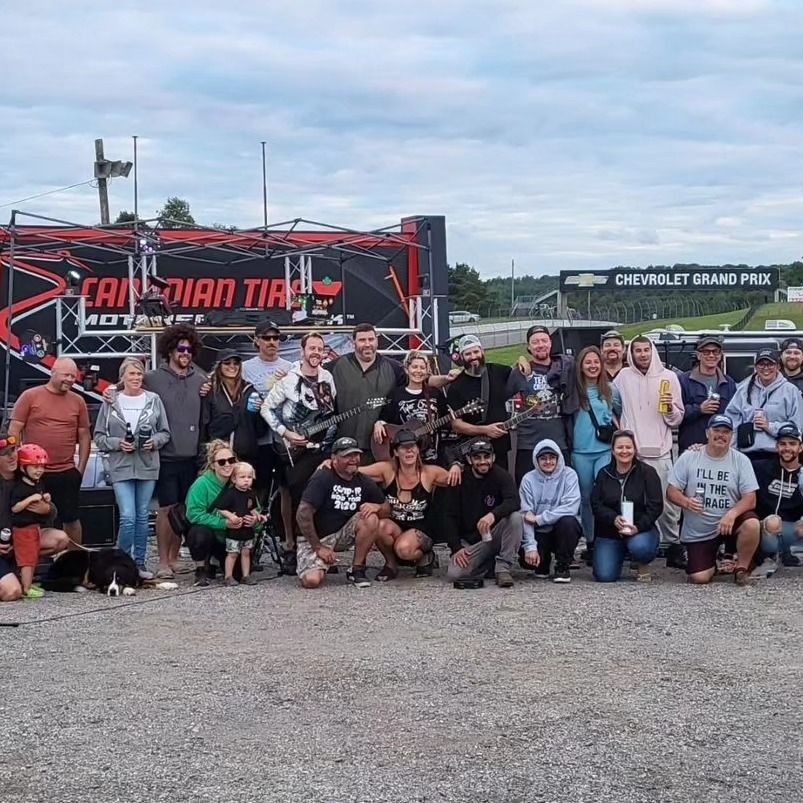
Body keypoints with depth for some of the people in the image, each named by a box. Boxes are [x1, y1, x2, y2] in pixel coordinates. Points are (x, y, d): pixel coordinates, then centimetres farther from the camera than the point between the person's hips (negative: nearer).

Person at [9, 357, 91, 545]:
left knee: (71, 518, 8)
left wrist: (81, 468, 6)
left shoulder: (78, 401, 6)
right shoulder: (30, 396, -2)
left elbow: (84, 436, 11)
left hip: (67, 473, 2)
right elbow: (14, 431, -1)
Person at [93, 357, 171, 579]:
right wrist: (118, 443, -12)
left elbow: (165, 432, 9)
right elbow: (99, 436, 4)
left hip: (148, 466, 2)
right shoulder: (110, 402, 1)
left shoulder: (153, 400, 4)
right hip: (121, 467, -2)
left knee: (143, 516, 8)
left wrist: (155, 441, -10)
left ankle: (140, 562, 18)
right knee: (127, 516, -10)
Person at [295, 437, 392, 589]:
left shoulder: (364, 483, 2)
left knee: (371, 519, -22)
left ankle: (357, 570, -9)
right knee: (312, 580, -27)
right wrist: (318, 547, -19)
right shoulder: (322, 479, -16)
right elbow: (303, 514, -20)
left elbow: (387, 509, 8)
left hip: (342, 534, 5)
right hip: (314, 538, -4)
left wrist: (377, 507, -17)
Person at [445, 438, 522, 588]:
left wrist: (493, 514, -45)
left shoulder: (501, 476, -6)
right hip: (469, 541, 1)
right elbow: (451, 517, 1)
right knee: (454, 574, -25)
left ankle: (503, 567, -18)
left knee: (515, 517, -30)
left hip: (494, 536, -1)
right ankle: (491, 564, 4)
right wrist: (456, 548, -12)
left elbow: (514, 502, -25)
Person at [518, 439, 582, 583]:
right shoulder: (529, 479, -2)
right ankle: (543, 564, 15)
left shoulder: (569, 475, -6)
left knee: (567, 521, -34)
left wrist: (539, 519, -22)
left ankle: (563, 567, -10)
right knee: (527, 558, -26)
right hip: (540, 533, 1)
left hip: (564, 530, -1)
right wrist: (530, 547, -21)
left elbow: (571, 508, -21)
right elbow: (526, 515, -10)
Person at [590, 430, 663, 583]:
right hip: (609, 532, 2)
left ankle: (643, 566, 0)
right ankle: (619, 557, 22)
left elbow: (656, 506, -7)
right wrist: (614, 518, -20)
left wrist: (639, 527, -21)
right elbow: (596, 504, 0)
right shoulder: (604, 474, 7)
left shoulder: (647, 472, -1)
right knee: (604, 576, -15)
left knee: (640, 547, -38)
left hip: (641, 529, -2)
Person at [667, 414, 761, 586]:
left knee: (752, 524, -33)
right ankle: (714, 563, 26)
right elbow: (671, 491, -2)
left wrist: (732, 513, -28)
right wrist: (686, 502, -24)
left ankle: (741, 568, -6)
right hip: (697, 531, 0)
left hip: (729, 523, 0)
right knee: (699, 577, -13)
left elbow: (750, 499, -8)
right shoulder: (688, 458, -2)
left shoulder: (741, 460, -3)